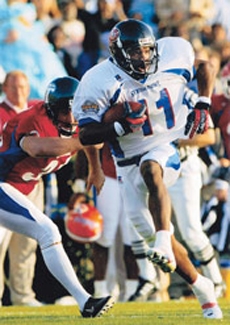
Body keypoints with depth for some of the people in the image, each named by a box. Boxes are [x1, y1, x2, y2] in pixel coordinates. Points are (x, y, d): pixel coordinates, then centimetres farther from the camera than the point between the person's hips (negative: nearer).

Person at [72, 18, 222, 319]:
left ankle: (164, 245, -48)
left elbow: (205, 67, 11)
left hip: (171, 147, -1)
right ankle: (201, 287, 17)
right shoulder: (99, 82, -19)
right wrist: (121, 126, -31)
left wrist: (202, 107, -2)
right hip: (130, 161, 1)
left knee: (150, 169, -37)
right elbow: (86, 136, -16)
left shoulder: (174, 54, -10)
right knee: (149, 232, 0)